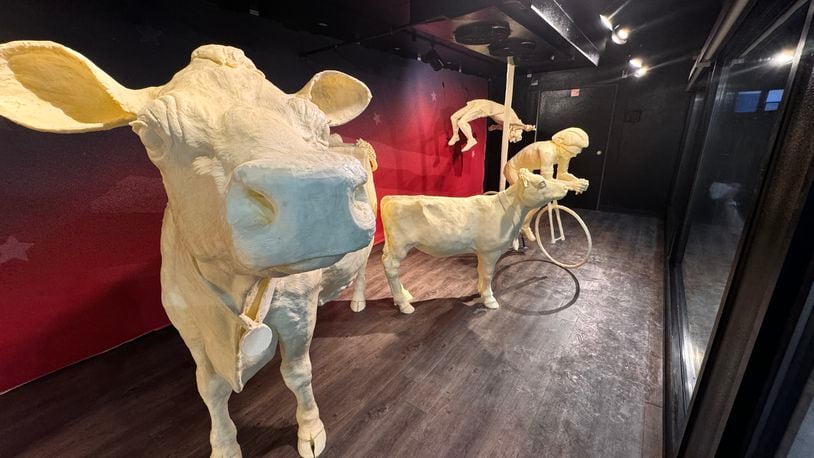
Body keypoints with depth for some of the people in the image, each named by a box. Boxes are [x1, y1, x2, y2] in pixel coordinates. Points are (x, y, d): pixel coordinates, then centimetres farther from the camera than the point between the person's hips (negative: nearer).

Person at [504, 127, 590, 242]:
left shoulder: (564, 152, -14)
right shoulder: (547, 151, -39)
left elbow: (562, 173, -1)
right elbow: (547, 181, -38)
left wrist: (577, 181, -18)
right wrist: (571, 185, -36)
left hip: (525, 171, 8)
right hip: (513, 170, -8)